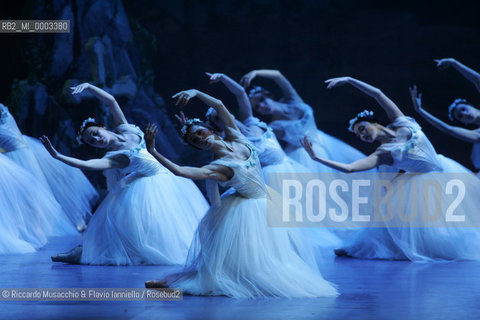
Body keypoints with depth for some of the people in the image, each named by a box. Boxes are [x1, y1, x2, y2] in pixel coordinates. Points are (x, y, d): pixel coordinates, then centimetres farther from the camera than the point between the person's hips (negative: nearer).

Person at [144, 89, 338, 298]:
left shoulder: (235, 138, -6)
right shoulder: (217, 167, -23)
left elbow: (219, 105, -6)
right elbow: (180, 171, -36)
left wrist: (195, 92, -15)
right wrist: (153, 152, -40)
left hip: (268, 201, 6)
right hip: (251, 211, -6)